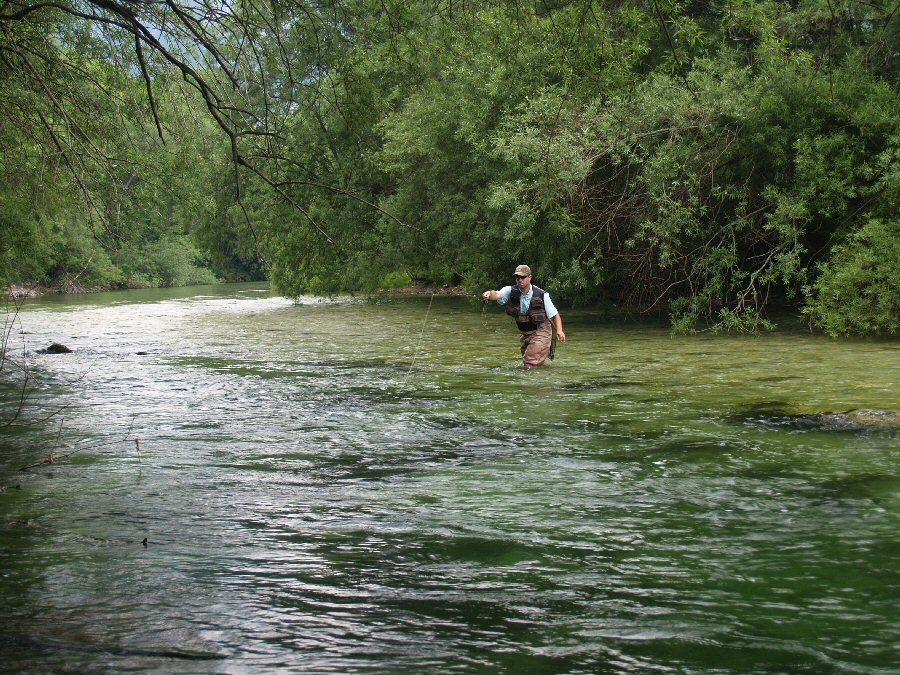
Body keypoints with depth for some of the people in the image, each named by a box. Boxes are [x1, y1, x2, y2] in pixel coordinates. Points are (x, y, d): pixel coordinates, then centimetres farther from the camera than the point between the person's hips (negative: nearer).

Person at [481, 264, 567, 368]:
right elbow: (497, 295, -31)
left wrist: (559, 330, -25)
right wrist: (489, 294, -55)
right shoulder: (511, 291, -11)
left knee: (531, 363, -16)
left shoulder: (542, 295, -17)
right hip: (525, 334, 5)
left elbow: (555, 315, -10)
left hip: (541, 333, -5)